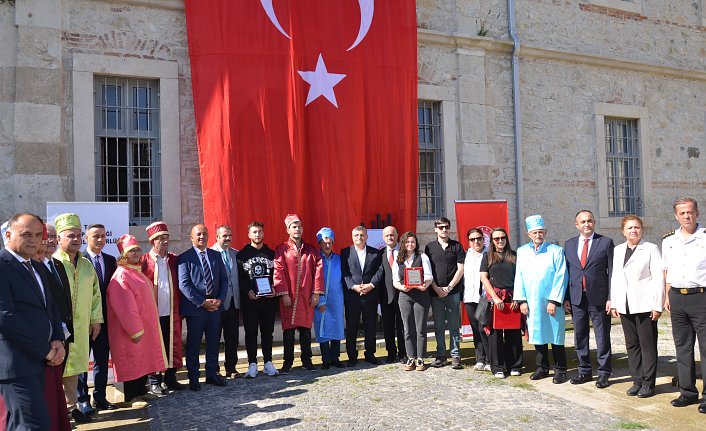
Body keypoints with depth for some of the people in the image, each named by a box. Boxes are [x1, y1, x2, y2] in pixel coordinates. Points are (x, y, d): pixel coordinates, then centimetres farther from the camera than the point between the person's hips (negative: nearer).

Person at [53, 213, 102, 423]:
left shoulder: (86, 264, 12)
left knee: (73, 366, 11)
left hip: (81, 327, 5)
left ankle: (71, 405, 22)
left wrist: (96, 319, 11)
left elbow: (96, 293, 15)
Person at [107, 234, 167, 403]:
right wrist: (135, 330, -20)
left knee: (143, 362, 16)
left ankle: (140, 390, 27)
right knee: (132, 364, 1)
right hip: (132, 331, -9)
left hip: (145, 327, 9)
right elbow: (125, 307, -21)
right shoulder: (121, 275, -17)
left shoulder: (137, 272, 13)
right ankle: (131, 396, 11)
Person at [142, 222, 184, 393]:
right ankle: (154, 382, 16)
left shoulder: (174, 259, 8)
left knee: (172, 346, 9)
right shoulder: (144, 261, -4)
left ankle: (170, 378, 22)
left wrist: (180, 309, 9)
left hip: (172, 313, 4)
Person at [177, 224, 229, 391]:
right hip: (195, 307, -4)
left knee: (213, 342, 12)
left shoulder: (216, 255, 10)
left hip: (215, 306, 5)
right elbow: (184, 284, -13)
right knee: (193, 344, 5)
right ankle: (193, 378, 17)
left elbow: (224, 279, 9)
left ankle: (212, 374, 24)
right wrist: (202, 302, -17)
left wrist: (219, 299, -6)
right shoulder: (185, 258, -5)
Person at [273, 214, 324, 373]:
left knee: (306, 329, 8)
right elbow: (278, 272, -7)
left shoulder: (310, 250, 8)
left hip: (307, 297, 2)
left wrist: (316, 292, -3)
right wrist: (283, 294, -13)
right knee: (288, 330, 4)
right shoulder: (281, 250, -1)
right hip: (289, 297, -2)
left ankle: (306, 360, 19)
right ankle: (287, 362, 14)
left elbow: (318, 270, 4)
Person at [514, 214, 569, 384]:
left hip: (551, 303, -3)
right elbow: (519, 277, 8)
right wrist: (522, 300, 2)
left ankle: (560, 370, 14)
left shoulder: (556, 251, -3)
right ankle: (542, 367, 24)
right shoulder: (522, 251, 7)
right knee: (538, 335, 11)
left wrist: (554, 301, -12)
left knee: (556, 337, 3)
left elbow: (561, 277, -7)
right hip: (532, 303, 3)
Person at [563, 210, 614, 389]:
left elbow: (612, 272, -3)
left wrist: (611, 298, -9)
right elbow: (566, 272, 9)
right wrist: (565, 298, 4)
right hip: (576, 298, 4)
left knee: (603, 338, 5)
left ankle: (603, 373, 16)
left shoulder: (606, 242, -1)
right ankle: (584, 371, 23)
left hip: (599, 298, -3)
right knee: (580, 337, 11)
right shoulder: (569, 244, 9)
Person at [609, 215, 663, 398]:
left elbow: (659, 278, -6)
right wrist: (614, 303, 10)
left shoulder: (651, 249, -2)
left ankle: (648, 383, 9)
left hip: (645, 305, -5)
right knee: (631, 344, 9)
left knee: (648, 345, 0)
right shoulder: (618, 250, 12)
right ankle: (637, 381, 17)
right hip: (625, 306, 5)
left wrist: (657, 306, -10)